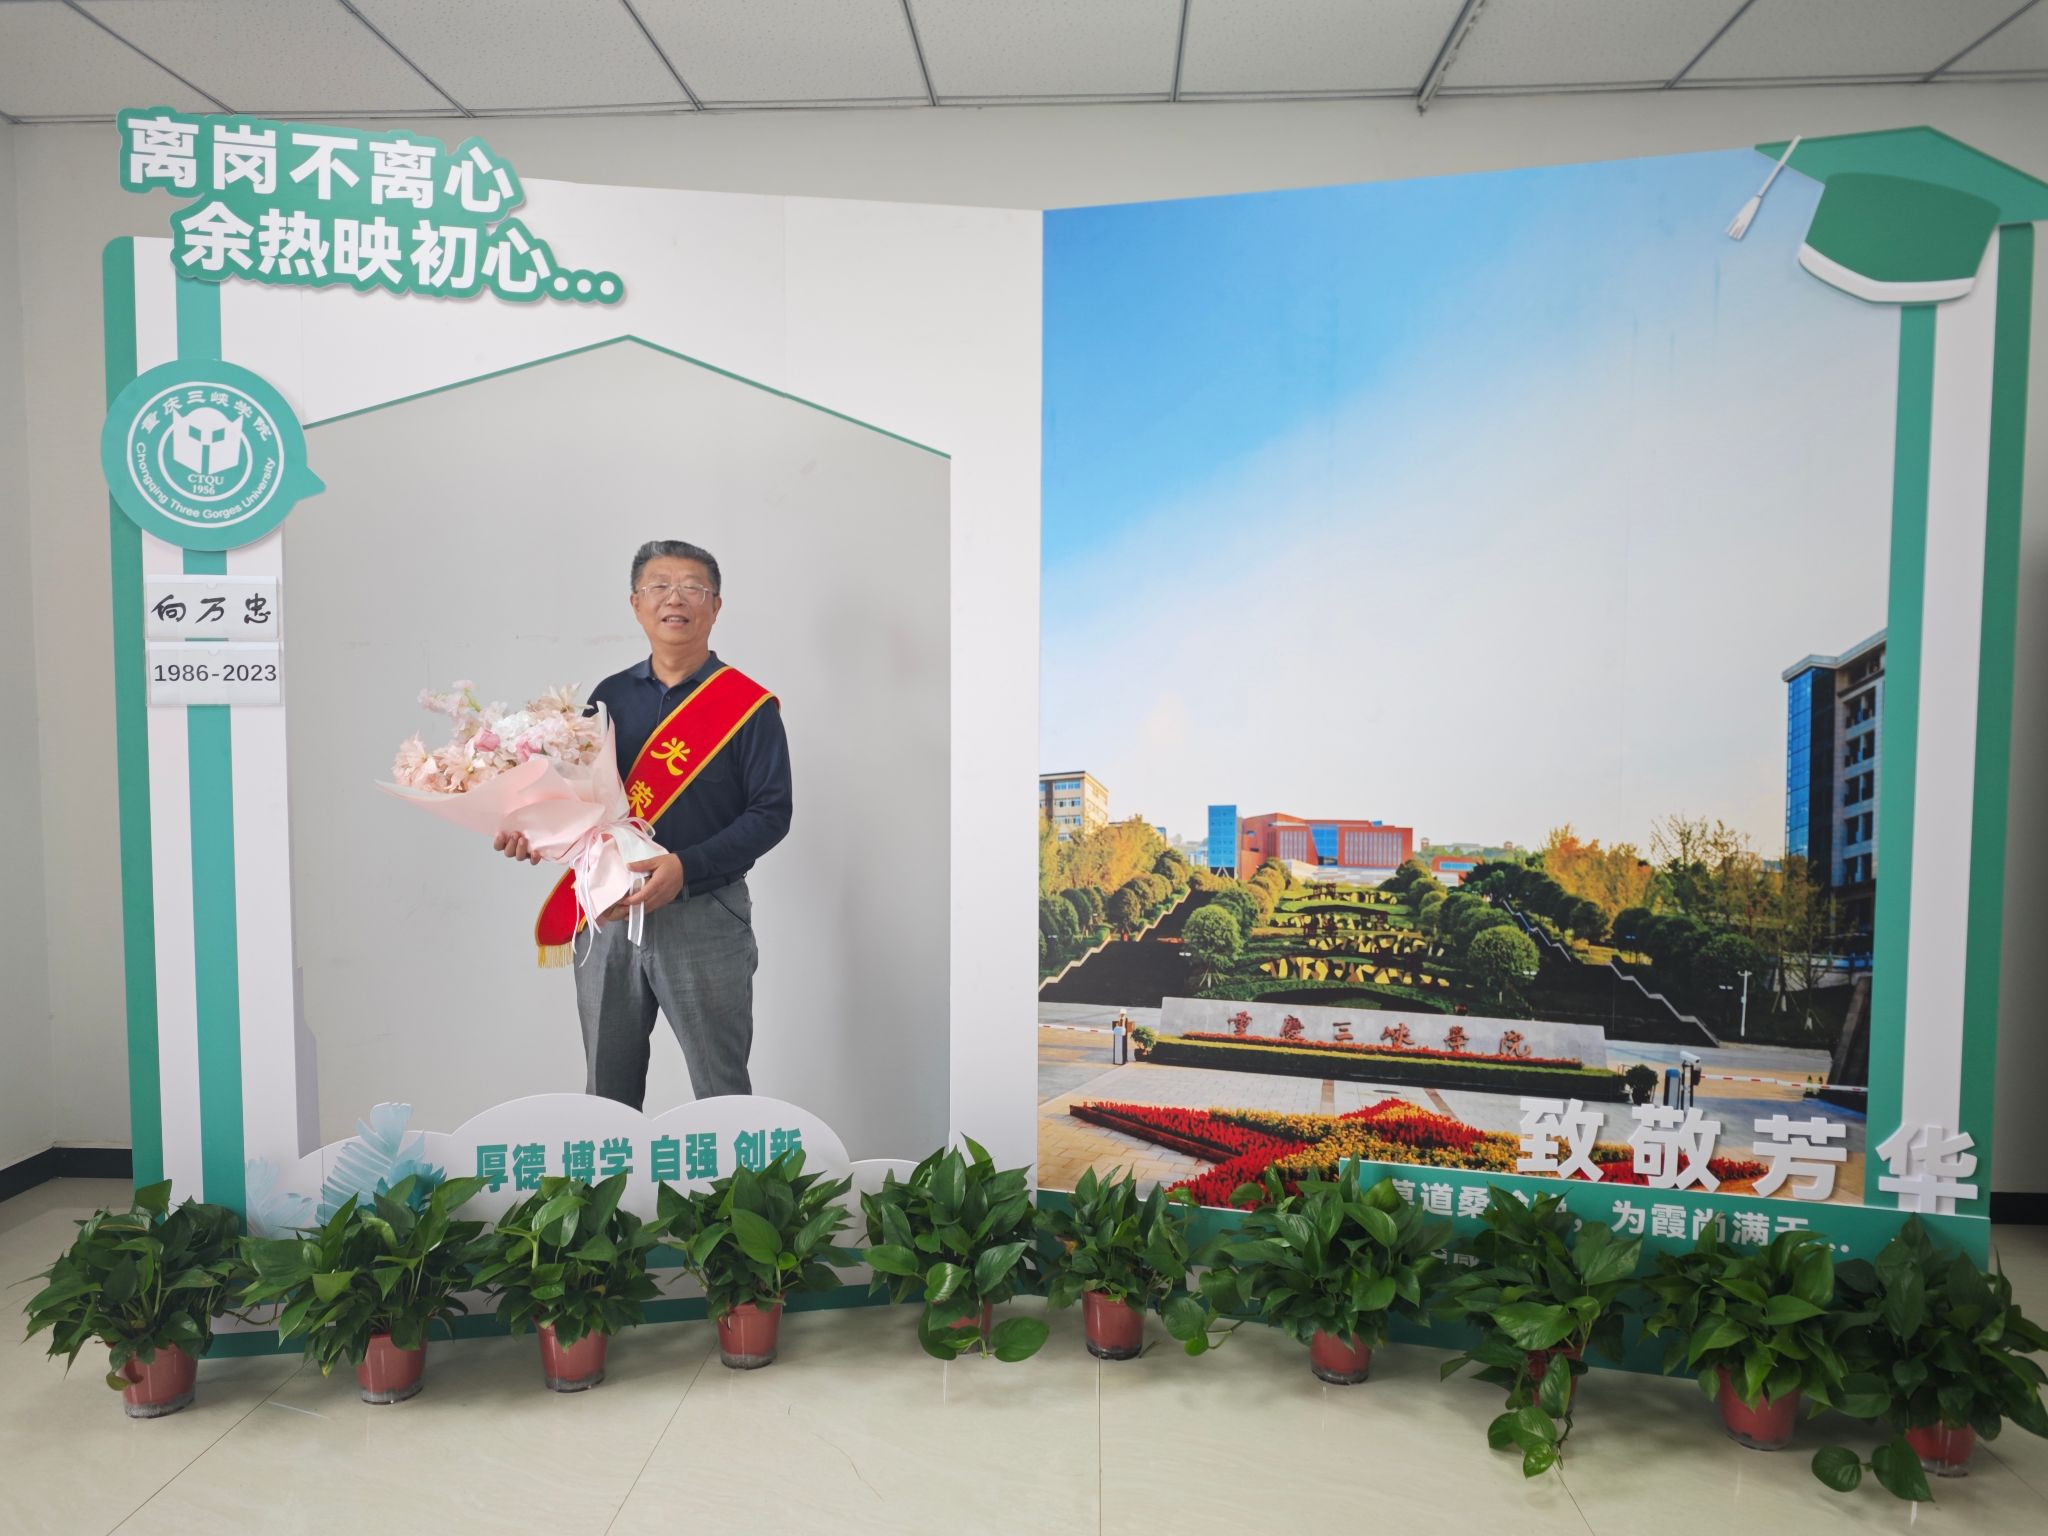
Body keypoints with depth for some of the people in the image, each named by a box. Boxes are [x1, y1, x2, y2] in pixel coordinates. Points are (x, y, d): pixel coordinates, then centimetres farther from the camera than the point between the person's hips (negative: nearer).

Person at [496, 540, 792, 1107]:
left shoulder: (747, 704, -6)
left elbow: (771, 812, -11)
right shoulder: (610, 696, 9)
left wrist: (686, 868, -21)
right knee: (606, 1091, 15)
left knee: (721, 1090, 5)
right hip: (609, 914, 5)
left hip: (704, 917, -4)